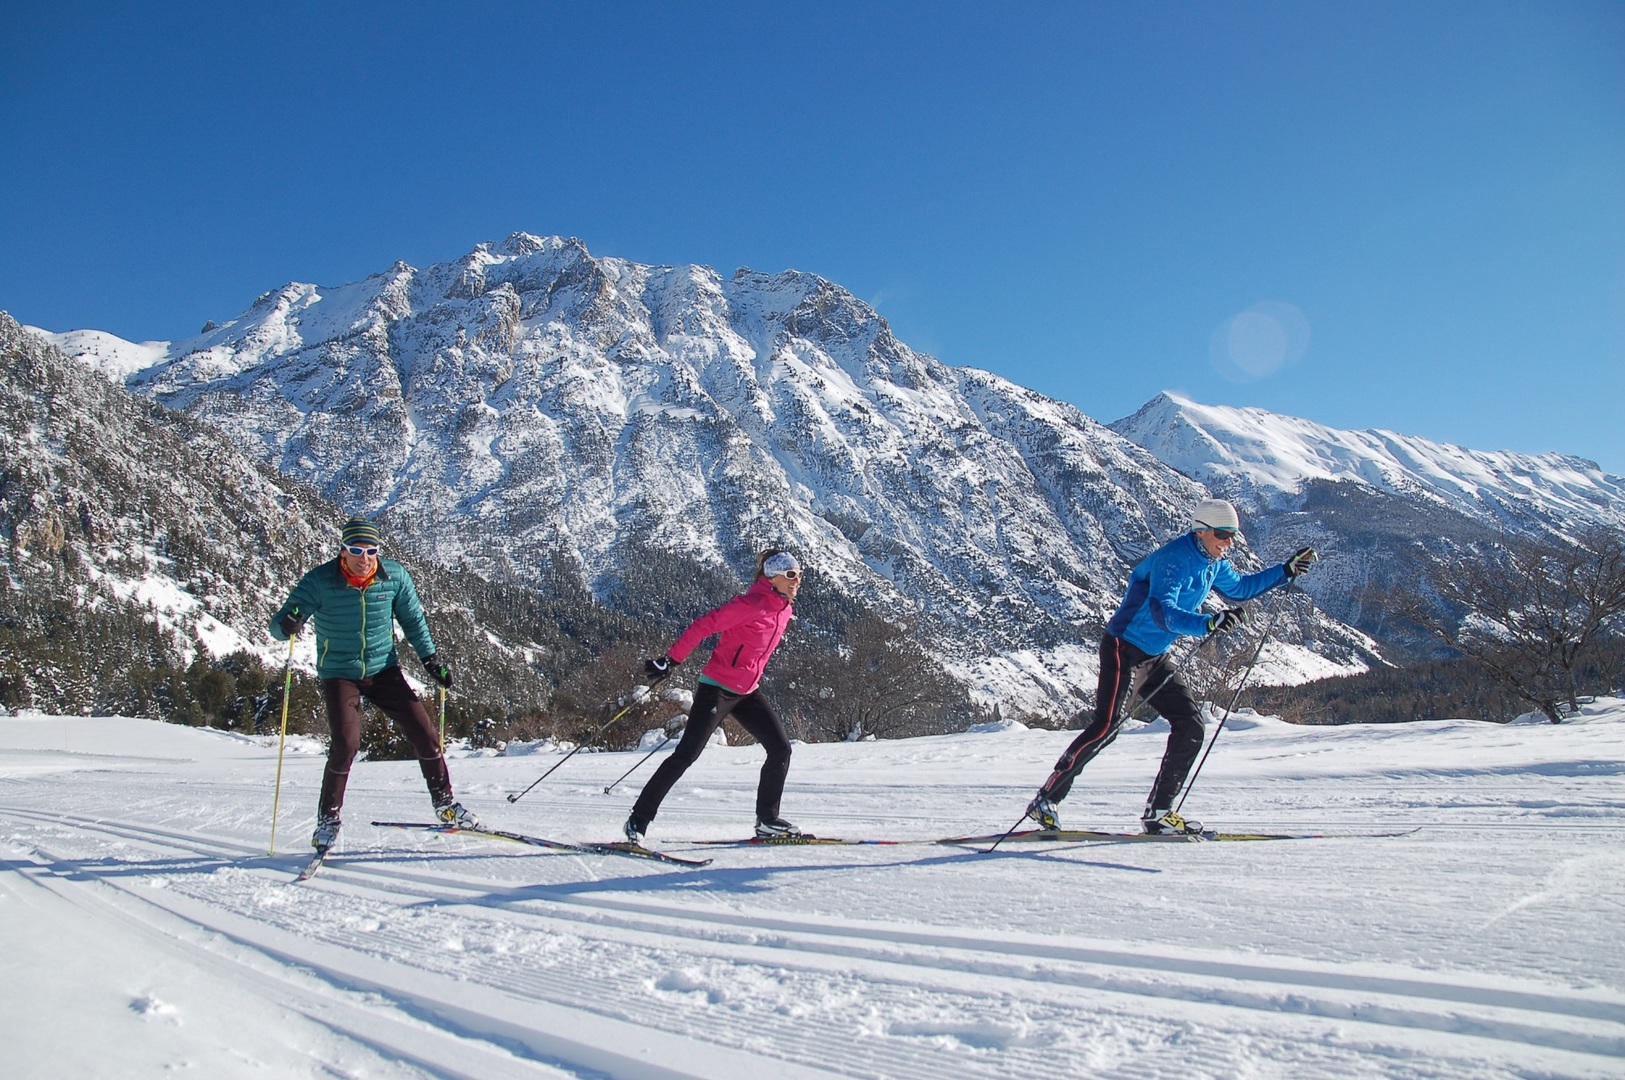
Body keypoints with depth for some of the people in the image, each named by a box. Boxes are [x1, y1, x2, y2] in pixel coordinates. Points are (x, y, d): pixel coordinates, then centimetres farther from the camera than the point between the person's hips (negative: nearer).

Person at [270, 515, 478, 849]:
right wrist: (288, 625, -41)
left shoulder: (395, 576, -9)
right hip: (339, 674, -2)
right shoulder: (319, 581, -16)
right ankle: (327, 819, 4)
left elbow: (413, 619, 7)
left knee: (424, 732, -3)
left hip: (384, 669, 3)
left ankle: (445, 804, 15)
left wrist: (431, 658, 2)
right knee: (346, 743, -18)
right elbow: (278, 624, -17)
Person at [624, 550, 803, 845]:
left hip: (747, 692, 8)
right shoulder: (751, 604, -20)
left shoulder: (784, 608, 6)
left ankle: (767, 820, 16)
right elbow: (704, 625, -21)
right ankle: (638, 820, 1)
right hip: (717, 688, -8)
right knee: (686, 755, -9)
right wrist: (671, 659, -23)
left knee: (781, 749, 3)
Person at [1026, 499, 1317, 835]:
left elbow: (1238, 588, 27)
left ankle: (1158, 811, 9)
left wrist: (1286, 571, 21)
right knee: (1105, 727, -18)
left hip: (1156, 657, 9)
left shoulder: (1214, 562, 7)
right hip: (1124, 649, -9)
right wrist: (1208, 623, -50)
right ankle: (1045, 800, -8)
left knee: (1190, 727, 2)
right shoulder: (1173, 558, -22)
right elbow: (1163, 612, -36)